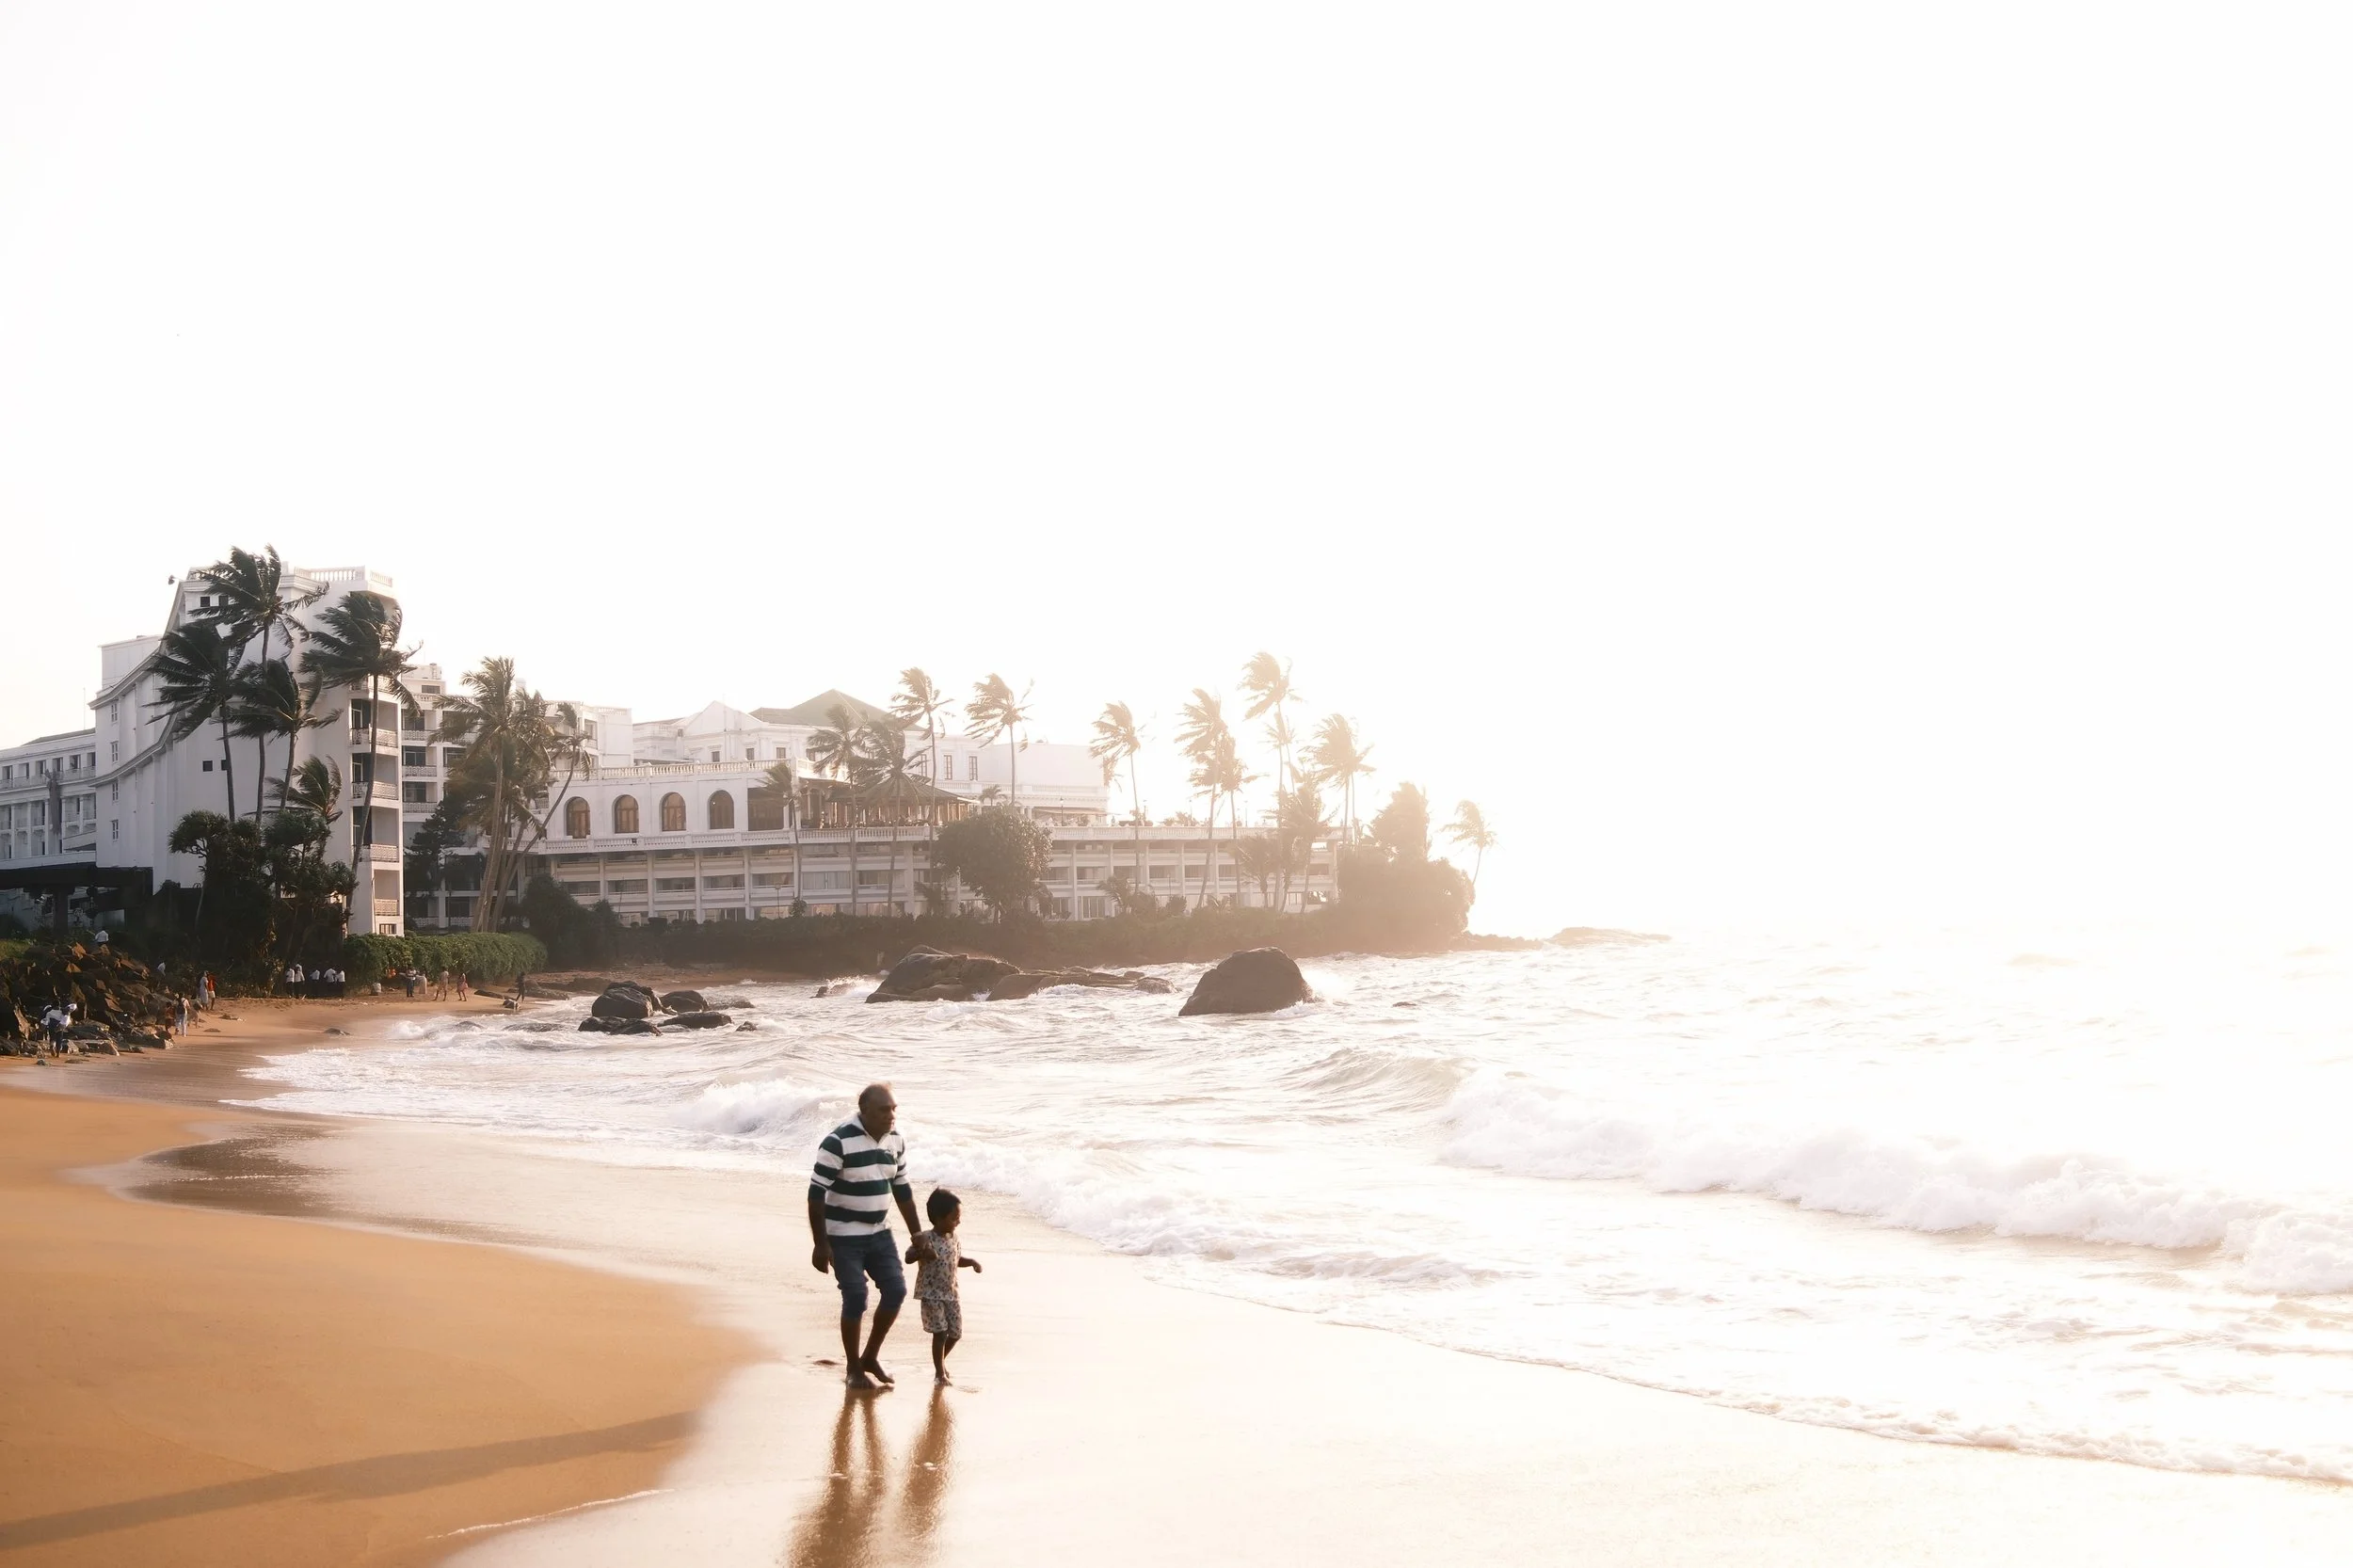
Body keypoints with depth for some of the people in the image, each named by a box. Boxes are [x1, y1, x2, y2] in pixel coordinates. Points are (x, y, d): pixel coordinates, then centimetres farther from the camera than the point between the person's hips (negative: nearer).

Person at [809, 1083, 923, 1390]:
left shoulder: (896, 1140, 1)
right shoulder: (838, 1142, -21)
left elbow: (902, 1189, 12)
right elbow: (816, 1193, -19)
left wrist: (916, 1234, 13)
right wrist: (820, 1244, -20)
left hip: (879, 1232, 6)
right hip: (844, 1236, -6)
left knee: (896, 1290, 1)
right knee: (856, 1299, -6)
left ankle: (871, 1356, 20)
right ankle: (853, 1370, 10)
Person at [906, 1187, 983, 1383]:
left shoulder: (954, 1240, 5)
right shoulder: (926, 1239, -15)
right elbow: (908, 1258, -16)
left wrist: (972, 1262, 4)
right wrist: (921, 1251, -34)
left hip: (951, 1293, 6)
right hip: (931, 1294, -6)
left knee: (956, 1332, 8)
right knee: (940, 1333, -8)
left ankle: (941, 1360, 35)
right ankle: (939, 1372, 6)